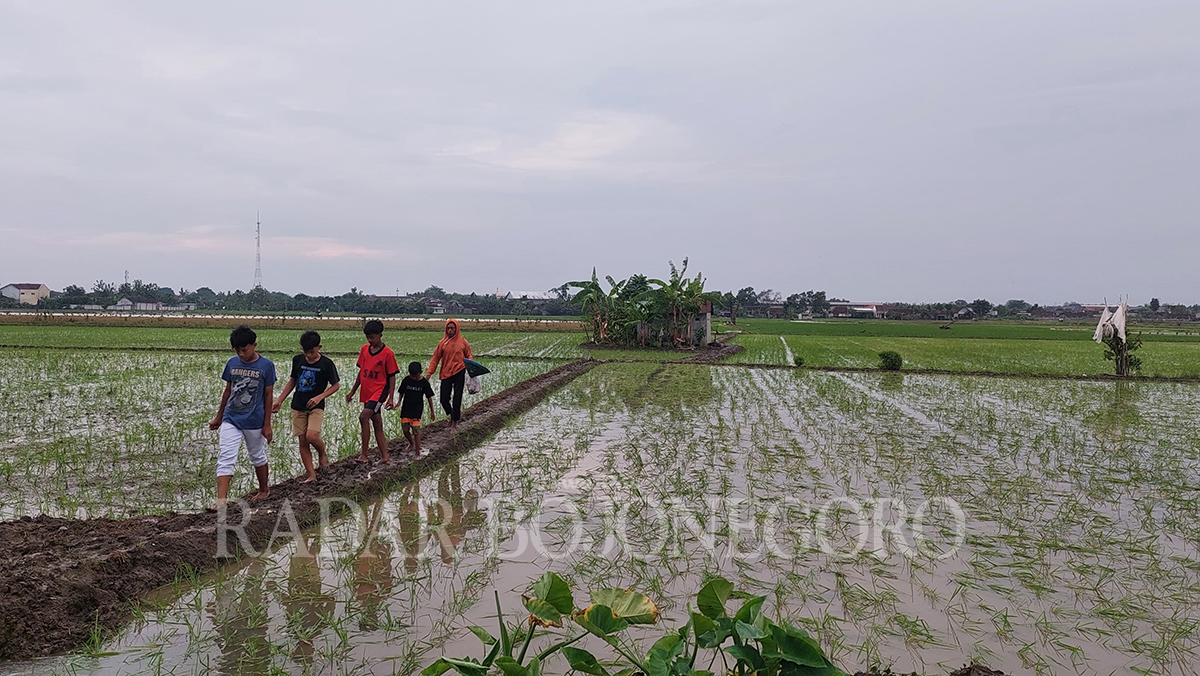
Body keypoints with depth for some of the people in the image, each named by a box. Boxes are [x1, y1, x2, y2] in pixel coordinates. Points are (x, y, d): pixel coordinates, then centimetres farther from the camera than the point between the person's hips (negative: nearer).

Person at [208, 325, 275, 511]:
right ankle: (221, 500, -11)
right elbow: (228, 391, 11)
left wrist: (267, 424, -5)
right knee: (225, 459, -7)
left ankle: (264, 490, 35)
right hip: (230, 420, 3)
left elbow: (268, 396, -5)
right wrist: (218, 417, 15)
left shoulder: (266, 366, -9)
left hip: (254, 422, -2)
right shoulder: (232, 363, 1)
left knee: (258, 457, 15)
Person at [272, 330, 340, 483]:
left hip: (316, 407, -4)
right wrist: (279, 400, 13)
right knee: (302, 441, 2)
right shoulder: (297, 360, 2)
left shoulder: (327, 364, -10)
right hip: (298, 406, 4)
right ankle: (311, 475, 10)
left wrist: (320, 397, -15)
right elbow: (292, 381, 15)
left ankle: (322, 455, 11)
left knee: (312, 436, -22)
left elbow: (336, 385, -2)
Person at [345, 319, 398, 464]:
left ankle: (364, 455, -16)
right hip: (366, 392, 7)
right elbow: (361, 371, 17)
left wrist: (391, 398, -11)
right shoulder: (364, 349, 7)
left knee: (363, 417, -22)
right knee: (377, 424, 10)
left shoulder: (387, 353, -10)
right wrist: (353, 391, 18)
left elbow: (392, 376, -7)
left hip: (379, 391, -7)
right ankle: (385, 457, 17)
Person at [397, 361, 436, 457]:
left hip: (417, 409, -3)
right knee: (405, 429, 7)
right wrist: (399, 402, -7)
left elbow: (429, 397, 0)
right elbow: (401, 393, 10)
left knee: (416, 430, -10)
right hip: (406, 408, 3)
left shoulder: (424, 383, -7)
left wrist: (432, 412, 3)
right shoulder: (406, 380, -2)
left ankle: (417, 452, -3)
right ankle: (411, 443, 36)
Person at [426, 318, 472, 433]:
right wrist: (429, 373, -4)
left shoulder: (463, 342, 2)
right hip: (446, 374, 1)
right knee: (444, 399, -1)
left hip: (459, 373, -1)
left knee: (457, 399, 0)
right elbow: (435, 358, 3)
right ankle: (452, 414, 29)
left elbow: (468, 356, 11)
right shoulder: (442, 343, 3)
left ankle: (454, 424, 11)